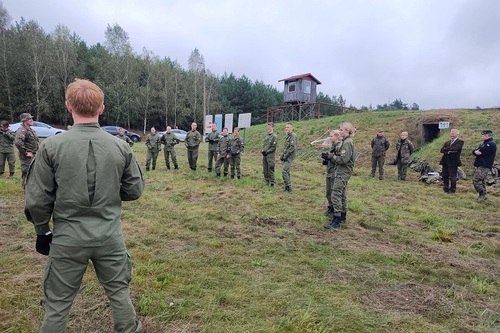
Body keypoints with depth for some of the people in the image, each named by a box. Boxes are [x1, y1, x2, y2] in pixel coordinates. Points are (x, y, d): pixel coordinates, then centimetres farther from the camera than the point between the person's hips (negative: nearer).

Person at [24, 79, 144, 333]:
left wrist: (42, 230, 9)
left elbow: (37, 199, -7)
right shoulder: (120, 147, -8)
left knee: (58, 303, 17)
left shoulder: (52, 145, -12)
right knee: (119, 292, 19)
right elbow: (135, 190, 0)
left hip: (67, 238, -1)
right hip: (109, 236, 2)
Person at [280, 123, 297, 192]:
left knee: (284, 172, -13)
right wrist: (282, 155, 13)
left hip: (289, 157, -9)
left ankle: (288, 187, -7)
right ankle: (287, 187, 17)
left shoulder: (293, 136, -12)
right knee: (287, 172, 11)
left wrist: (286, 156, -18)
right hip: (286, 156, 9)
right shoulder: (287, 136, 17)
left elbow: (292, 147, -20)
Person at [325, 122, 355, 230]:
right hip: (341, 171, 10)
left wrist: (333, 156, -10)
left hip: (343, 172, -10)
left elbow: (343, 159, -22)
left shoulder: (347, 143, -16)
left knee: (336, 194, -12)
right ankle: (342, 216, 28)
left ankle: (336, 221, -10)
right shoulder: (345, 141, 14)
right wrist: (333, 155, 1)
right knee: (342, 194, 17)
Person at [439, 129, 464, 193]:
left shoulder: (460, 142, 0)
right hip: (445, 161, 6)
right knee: (445, 176, 9)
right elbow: (442, 150, 4)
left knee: (452, 177, -1)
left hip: (453, 161, -6)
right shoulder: (447, 142, 18)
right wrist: (449, 151, -11)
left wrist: (447, 149, -5)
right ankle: (446, 188, 20)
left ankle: (452, 189, 10)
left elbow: (455, 148, -18)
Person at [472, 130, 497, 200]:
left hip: (484, 167, -10)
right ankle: (483, 196, 18)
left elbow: (480, 152, -20)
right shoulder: (483, 143, 20)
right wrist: (476, 151, -7)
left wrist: (477, 152, 1)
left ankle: (482, 194, -7)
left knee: (475, 180, -15)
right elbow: (474, 152, 15)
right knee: (481, 181, 12)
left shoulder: (491, 144, -12)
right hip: (480, 166, 10)